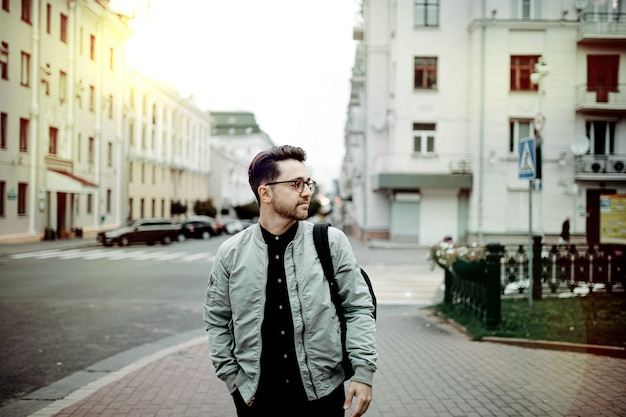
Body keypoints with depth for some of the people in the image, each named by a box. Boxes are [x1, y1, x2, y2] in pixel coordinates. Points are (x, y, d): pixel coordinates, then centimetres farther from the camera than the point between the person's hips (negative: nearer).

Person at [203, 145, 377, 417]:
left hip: (322, 395, 0)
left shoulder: (332, 243, -5)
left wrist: (363, 371, -7)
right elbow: (217, 322, 6)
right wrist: (233, 379, 1)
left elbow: (358, 308, -1)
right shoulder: (231, 254, -2)